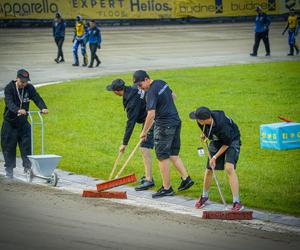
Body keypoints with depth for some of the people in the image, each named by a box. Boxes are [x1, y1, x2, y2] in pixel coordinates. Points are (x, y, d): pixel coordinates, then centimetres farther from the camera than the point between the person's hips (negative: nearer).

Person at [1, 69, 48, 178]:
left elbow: (37, 98, -16)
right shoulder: (9, 88, -15)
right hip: (10, 121, -3)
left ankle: (27, 166, -1)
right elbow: (9, 102, -30)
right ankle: (9, 169, 12)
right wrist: (18, 110, -50)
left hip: (23, 121, 3)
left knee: (26, 144, -5)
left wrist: (43, 108, -37)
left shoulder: (29, 88, -3)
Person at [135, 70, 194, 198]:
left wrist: (144, 132, -14)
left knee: (162, 156, -1)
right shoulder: (161, 83, 8)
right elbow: (172, 96, 25)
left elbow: (151, 115, -23)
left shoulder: (151, 92, -20)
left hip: (164, 126, -9)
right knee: (173, 154, 16)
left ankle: (166, 188, 3)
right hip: (176, 121, 9)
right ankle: (186, 178, 11)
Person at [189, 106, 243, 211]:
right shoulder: (202, 121, -23)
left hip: (231, 140, -6)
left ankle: (237, 202, -22)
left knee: (229, 168, -23)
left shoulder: (222, 124, -40)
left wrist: (215, 157, -18)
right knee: (209, 169, 7)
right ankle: (204, 197, 32)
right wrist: (204, 134, 11)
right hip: (216, 141, 6)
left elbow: (227, 143, -24)